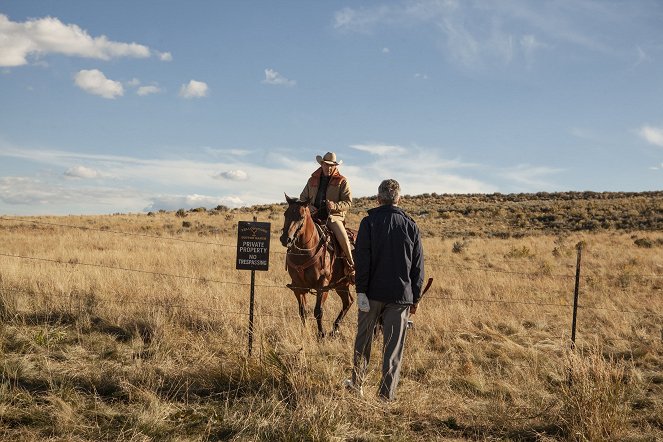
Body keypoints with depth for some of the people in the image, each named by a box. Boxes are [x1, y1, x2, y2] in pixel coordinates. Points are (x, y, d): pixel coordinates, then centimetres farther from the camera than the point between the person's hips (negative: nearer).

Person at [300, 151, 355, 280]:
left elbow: (348, 203, -2)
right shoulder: (313, 180, 14)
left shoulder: (342, 181, 4)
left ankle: (351, 268, -10)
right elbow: (303, 197, 21)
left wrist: (334, 206, -21)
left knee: (343, 238, -26)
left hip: (334, 216, -3)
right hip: (314, 216, 4)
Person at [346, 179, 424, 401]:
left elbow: (362, 259, -9)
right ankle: (387, 394, 6)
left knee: (363, 340, 14)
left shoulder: (369, 222, -2)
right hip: (401, 295, 1)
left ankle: (357, 384, 22)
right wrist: (415, 297, 9)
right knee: (394, 346, 5)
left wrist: (361, 290, -7)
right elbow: (418, 266, 5)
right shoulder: (411, 226, 4)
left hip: (373, 292, -1)